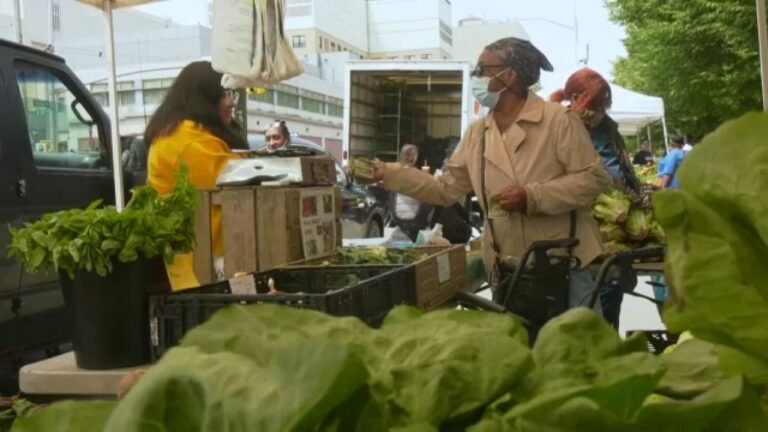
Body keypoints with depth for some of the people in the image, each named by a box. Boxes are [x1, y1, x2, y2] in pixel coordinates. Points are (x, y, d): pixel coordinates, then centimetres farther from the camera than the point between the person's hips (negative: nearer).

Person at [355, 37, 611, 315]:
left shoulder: (558, 120, -8)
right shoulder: (476, 133, 9)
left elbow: (593, 178, -11)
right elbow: (445, 189, 11)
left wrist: (532, 196, -21)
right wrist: (388, 173, 4)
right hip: (507, 271, 5)